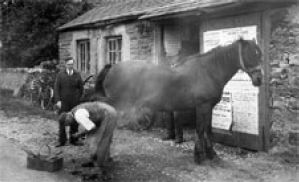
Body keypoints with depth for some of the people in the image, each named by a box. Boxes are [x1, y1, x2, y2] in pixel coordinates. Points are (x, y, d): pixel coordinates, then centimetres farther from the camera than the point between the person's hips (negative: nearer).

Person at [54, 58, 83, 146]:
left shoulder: (77, 75, 3)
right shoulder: (60, 75, 0)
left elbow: (81, 88, 9)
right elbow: (56, 88, -2)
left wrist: (78, 99, 5)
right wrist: (58, 101, -10)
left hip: (74, 102, 1)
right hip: (63, 102, -1)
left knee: (74, 121, 4)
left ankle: (73, 140, 14)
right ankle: (62, 141, 9)